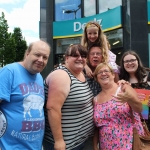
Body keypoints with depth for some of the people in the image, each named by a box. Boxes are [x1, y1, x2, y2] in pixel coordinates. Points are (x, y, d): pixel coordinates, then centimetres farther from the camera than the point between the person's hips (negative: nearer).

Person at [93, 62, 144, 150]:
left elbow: (139, 109, -15)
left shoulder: (124, 88, -4)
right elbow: (96, 126, 10)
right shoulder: (96, 100, 6)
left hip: (131, 143, -3)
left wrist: (130, 99, -33)